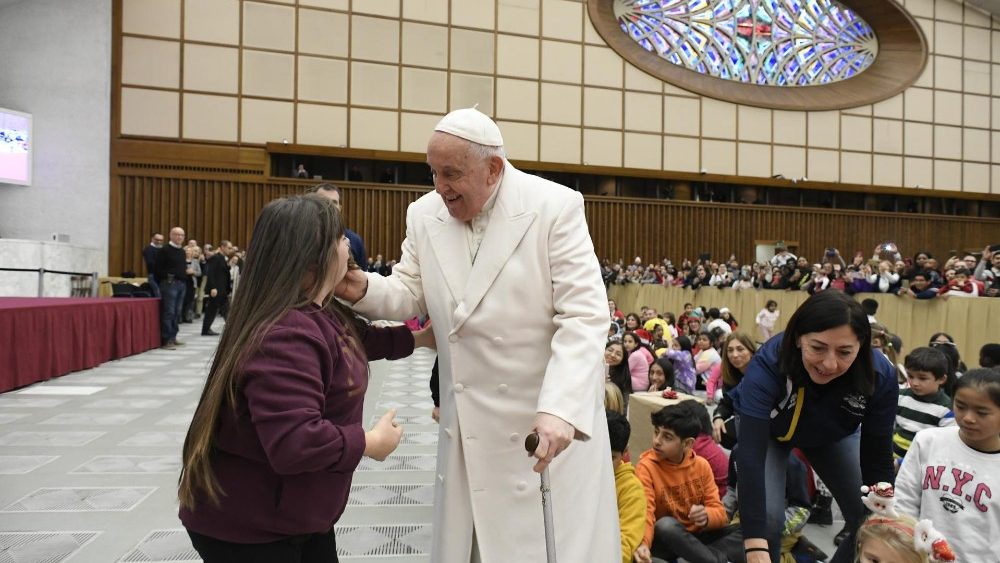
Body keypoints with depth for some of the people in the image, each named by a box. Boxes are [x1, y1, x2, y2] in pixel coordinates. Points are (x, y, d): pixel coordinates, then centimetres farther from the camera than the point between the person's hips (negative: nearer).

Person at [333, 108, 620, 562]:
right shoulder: (424, 215, 2)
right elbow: (410, 296, 11)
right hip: (468, 424, 5)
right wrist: (364, 289, -12)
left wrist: (560, 408, -28)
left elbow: (584, 315, -17)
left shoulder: (556, 207, -12)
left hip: (552, 417, -4)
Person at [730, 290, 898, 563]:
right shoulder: (769, 363, -42)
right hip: (767, 428, -3)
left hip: (834, 434, 3)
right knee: (768, 517, -20)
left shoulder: (881, 376, -33)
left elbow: (877, 461, -23)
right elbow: (750, 454, -48)